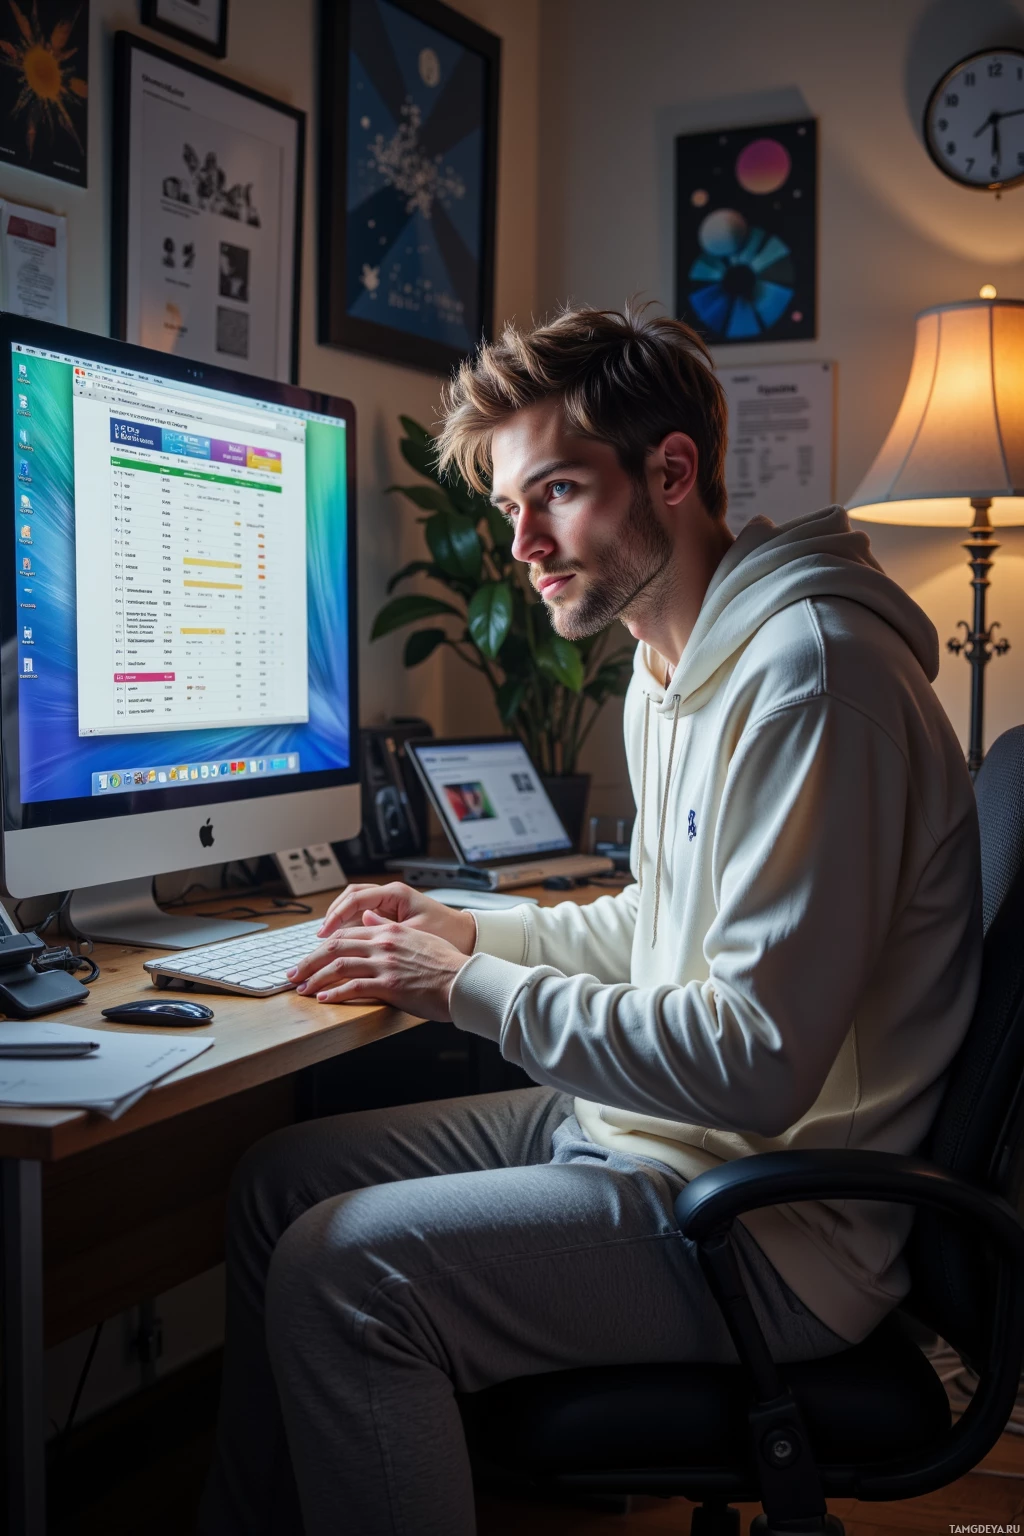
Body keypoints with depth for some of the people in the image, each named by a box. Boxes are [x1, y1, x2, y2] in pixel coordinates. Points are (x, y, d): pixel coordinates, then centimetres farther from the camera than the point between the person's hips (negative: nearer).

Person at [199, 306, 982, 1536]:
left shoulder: (808, 670, -23)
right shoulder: (670, 669, 10)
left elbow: (760, 1060, -27)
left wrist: (471, 988, -19)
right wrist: (470, 929, 9)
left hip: (773, 1230, -10)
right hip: (640, 1123, 10)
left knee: (340, 1272, -21)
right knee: (281, 1174, 10)